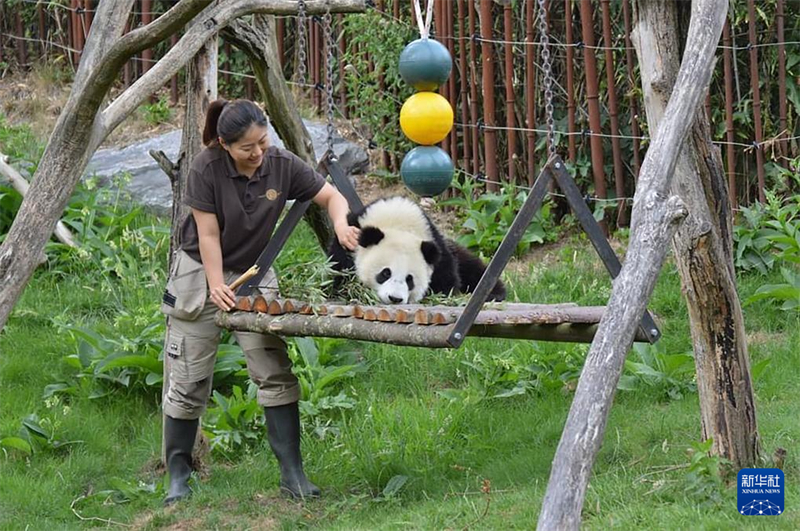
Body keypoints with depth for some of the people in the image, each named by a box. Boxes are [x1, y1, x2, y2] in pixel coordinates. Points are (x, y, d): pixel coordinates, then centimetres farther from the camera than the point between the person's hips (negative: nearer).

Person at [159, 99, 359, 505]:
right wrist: (216, 287, -23)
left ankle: (292, 473, -2)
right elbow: (208, 234, -17)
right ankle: (178, 478, 13)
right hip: (200, 273, -3)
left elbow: (330, 195, -3)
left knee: (275, 374, -7)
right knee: (188, 381, 0)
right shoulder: (206, 168, -19)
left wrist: (340, 222, -24)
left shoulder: (281, 166, -11)